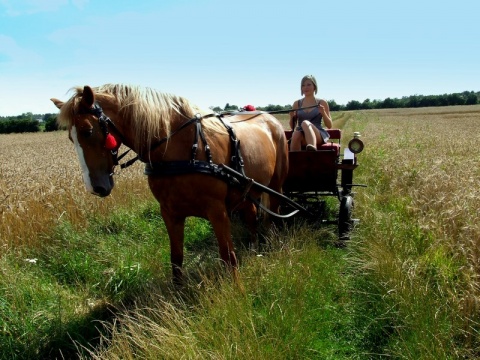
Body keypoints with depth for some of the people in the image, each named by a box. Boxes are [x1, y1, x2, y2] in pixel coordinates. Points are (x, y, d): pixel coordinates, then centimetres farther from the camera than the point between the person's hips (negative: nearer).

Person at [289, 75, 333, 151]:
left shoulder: (322, 103, 11)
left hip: (319, 136, -2)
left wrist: (323, 113, -7)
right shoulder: (297, 104, 16)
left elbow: (329, 126, 9)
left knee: (305, 123, -36)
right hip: (301, 137, 2)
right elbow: (292, 127, 18)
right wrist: (292, 117, -2)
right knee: (296, 134, -36)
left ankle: (313, 149, -63)